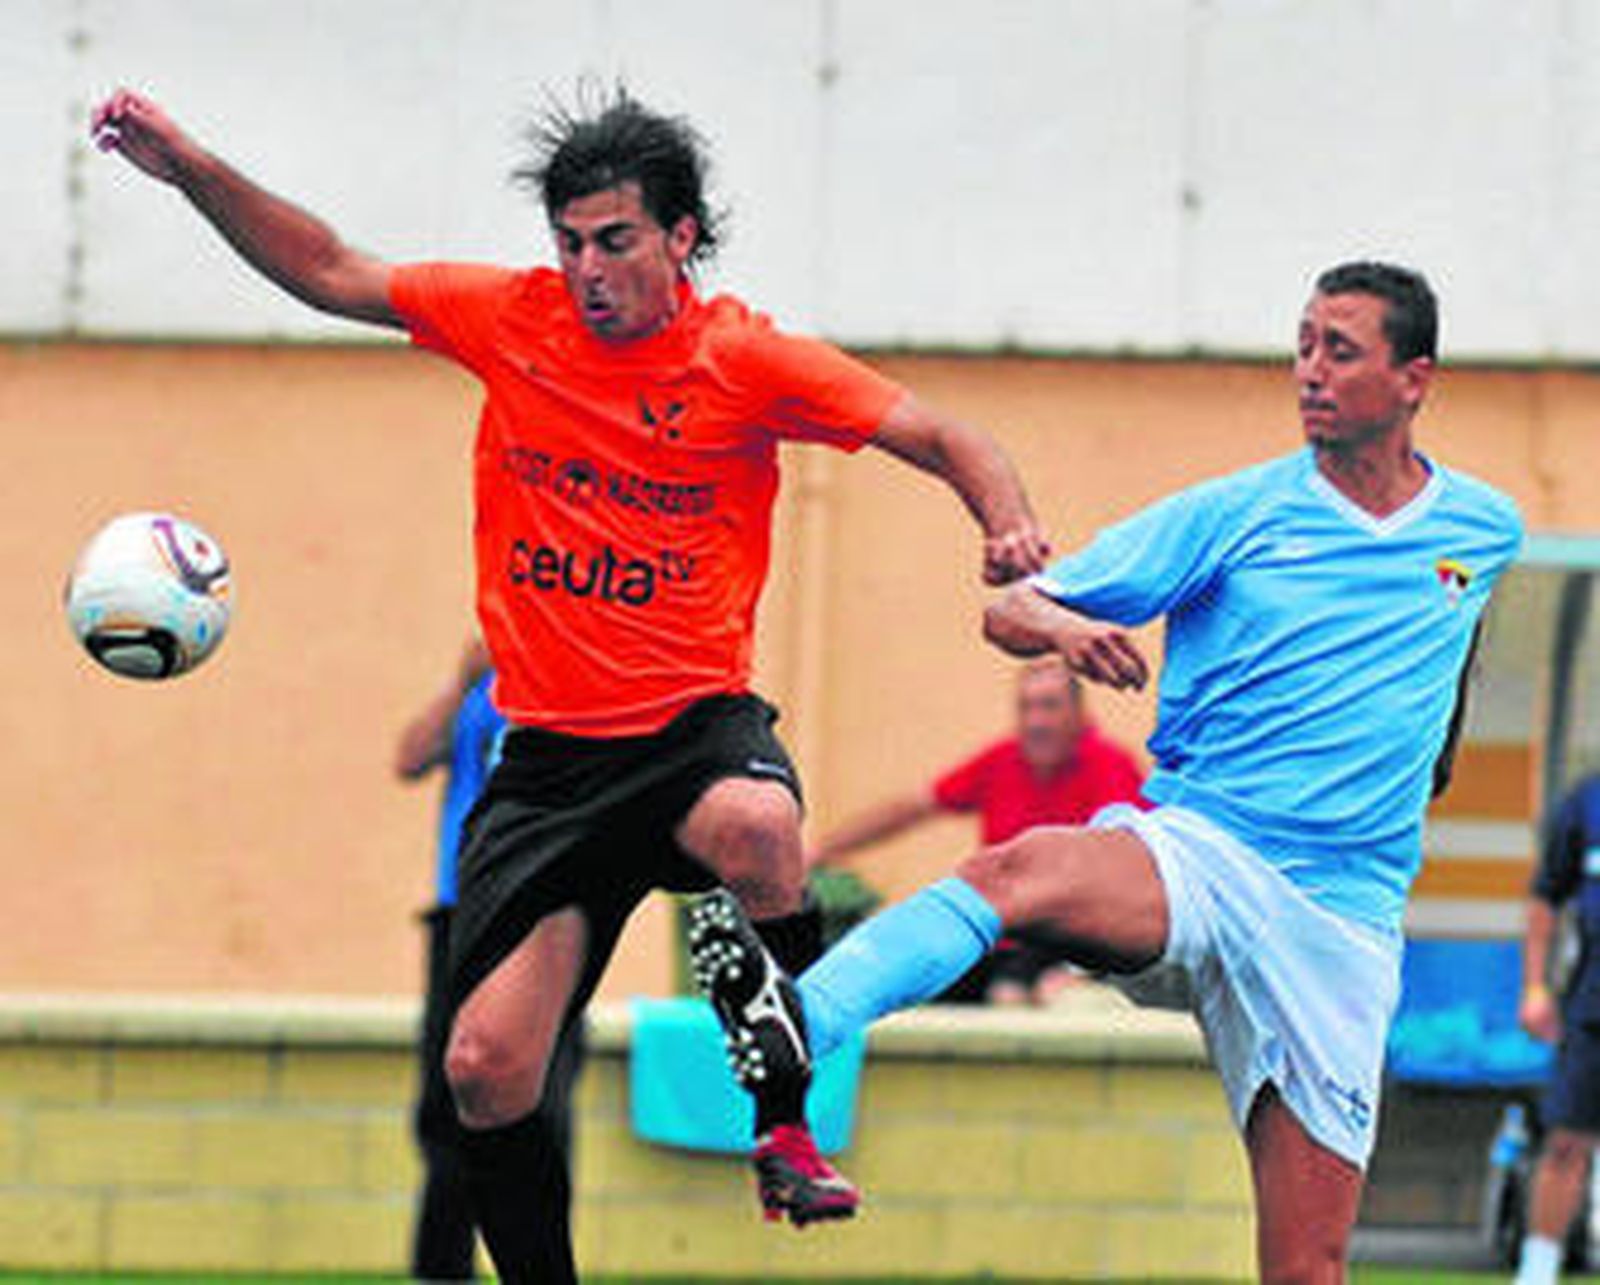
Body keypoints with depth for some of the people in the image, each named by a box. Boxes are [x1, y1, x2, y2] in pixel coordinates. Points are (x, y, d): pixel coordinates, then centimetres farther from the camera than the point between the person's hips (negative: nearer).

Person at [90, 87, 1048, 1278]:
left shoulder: (748, 359, -5)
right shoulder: (514, 318, 3)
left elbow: (944, 440, -3)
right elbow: (330, 272, 13)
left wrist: (1009, 522, -23)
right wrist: (188, 167, 4)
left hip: (699, 723, -3)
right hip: (550, 757, 3)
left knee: (754, 827, -39)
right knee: (486, 1069, -6)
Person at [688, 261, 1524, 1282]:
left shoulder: (1487, 530, 10)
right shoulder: (1236, 513, 3)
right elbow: (1009, 614, 0)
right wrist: (1061, 625, -21)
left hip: (1341, 919, 2)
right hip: (1195, 851, -2)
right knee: (1021, 869, -36)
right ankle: (793, 1032, -57)